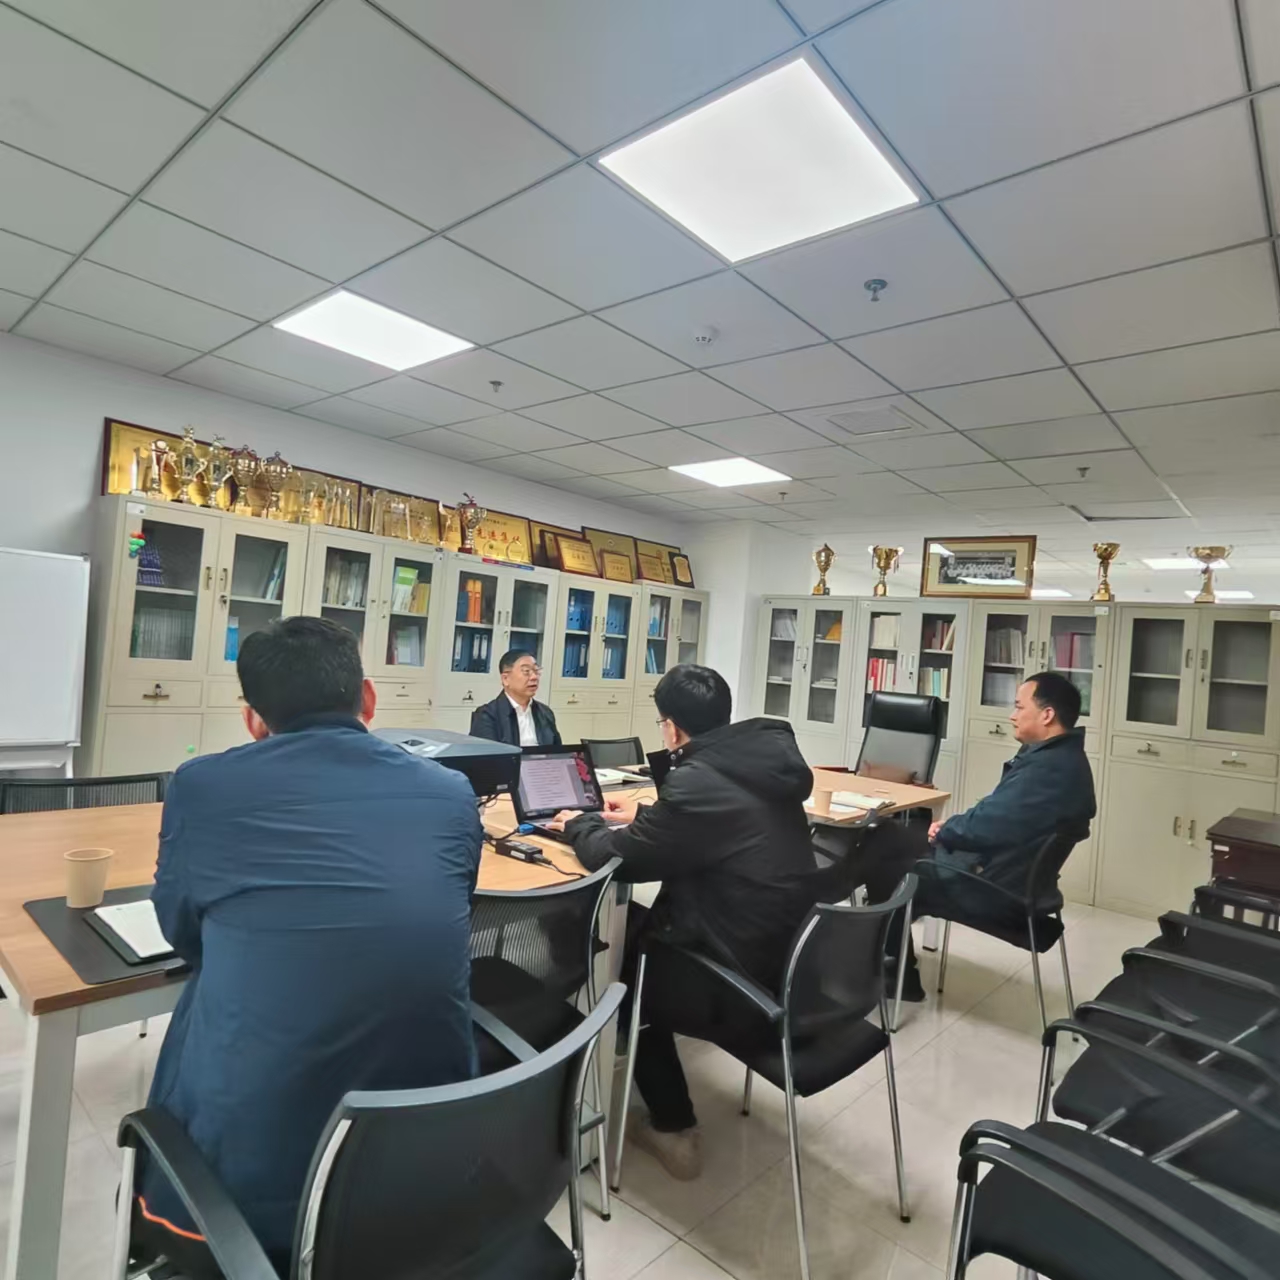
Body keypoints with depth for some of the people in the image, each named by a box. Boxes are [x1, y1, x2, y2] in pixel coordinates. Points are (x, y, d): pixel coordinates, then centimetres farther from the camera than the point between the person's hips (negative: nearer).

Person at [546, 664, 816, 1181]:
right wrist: (644, 816, 26)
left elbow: (616, 857, -12)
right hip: (793, 961, 8)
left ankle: (675, 1131, 28)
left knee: (622, 965, 17)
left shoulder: (698, 781, -23)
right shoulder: (762, 763, 2)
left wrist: (581, 823, 8)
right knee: (639, 925, 22)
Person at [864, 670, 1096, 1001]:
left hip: (992, 887, -10)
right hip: (998, 868, 10)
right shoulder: (1062, 757, 7)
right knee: (886, 838, 12)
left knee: (881, 868, 4)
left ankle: (901, 974, 23)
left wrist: (944, 830, -6)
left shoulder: (1047, 769, -28)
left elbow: (983, 826, -27)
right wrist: (950, 828, 0)